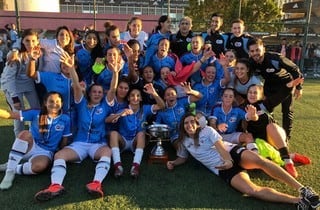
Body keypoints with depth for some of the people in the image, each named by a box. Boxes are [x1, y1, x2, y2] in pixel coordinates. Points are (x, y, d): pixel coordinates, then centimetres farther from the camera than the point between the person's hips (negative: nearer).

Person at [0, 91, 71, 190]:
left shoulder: (65, 119, -3)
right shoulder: (36, 113, -4)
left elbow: (64, 141, 4)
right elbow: (10, 115, -11)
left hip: (45, 152, -1)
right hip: (30, 148, 2)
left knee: (40, 166, -37)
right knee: (25, 134, -32)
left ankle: (11, 167, -9)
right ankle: (9, 172, -22)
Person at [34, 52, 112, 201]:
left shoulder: (105, 106, 11)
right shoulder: (82, 104, 13)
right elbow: (77, 87, -3)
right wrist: (71, 67, -19)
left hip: (98, 144, -1)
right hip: (79, 143, 2)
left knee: (107, 151, -36)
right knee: (59, 154, -24)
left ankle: (97, 183, -53)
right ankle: (56, 185, -44)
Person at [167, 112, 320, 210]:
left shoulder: (206, 130, 7)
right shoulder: (184, 142, 15)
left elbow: (220, 144, -6)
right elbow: (182, 158, 27)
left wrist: (228, 160, -24)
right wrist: (173, 163, 4)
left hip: (232, 153, 0)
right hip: (222, 168, 1)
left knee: (259, 160, -34)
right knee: (252, 191, -27)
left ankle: (302, 189, -25)